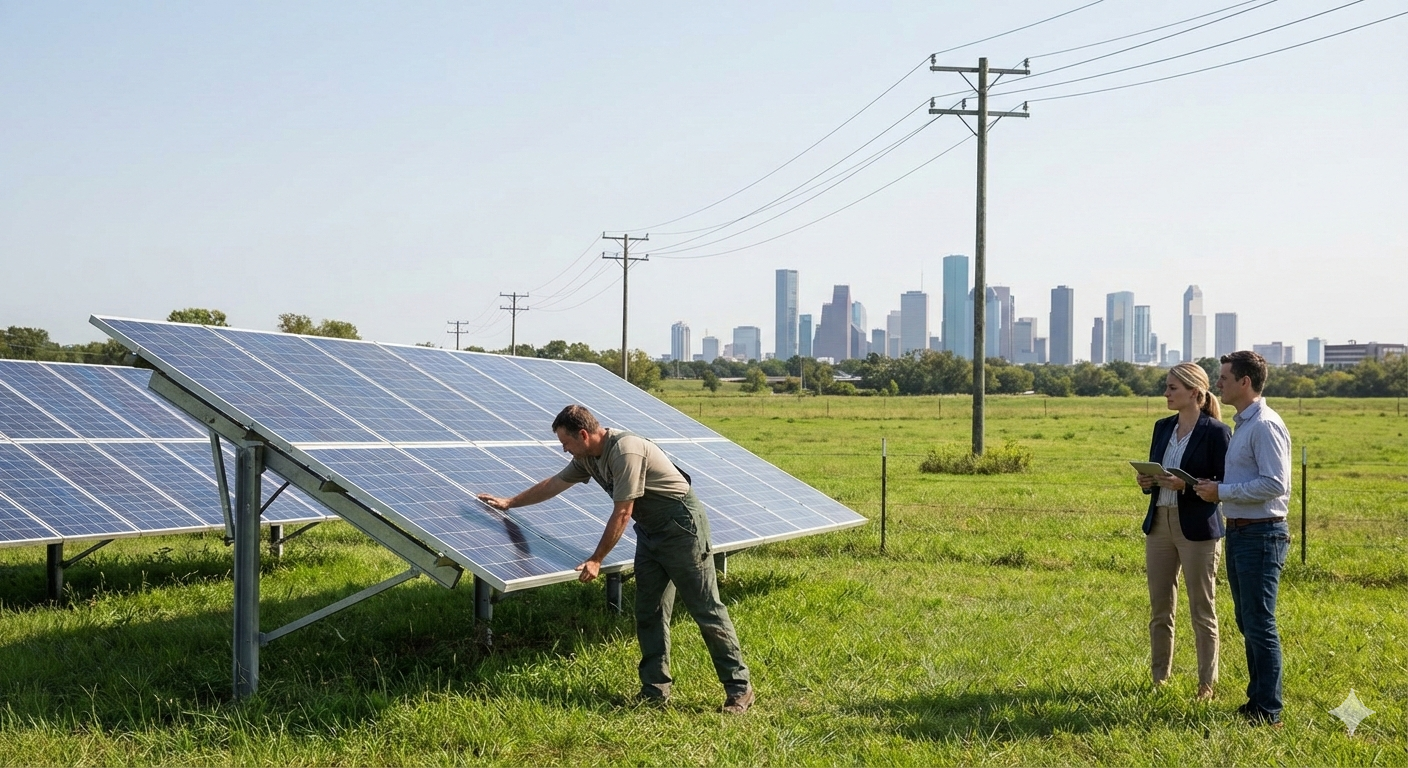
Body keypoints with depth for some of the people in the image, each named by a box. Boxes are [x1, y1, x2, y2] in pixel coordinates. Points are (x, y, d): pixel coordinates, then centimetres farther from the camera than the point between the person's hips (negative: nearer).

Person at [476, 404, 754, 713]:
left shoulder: (626, 451, -26)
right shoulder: (588, 458, 3)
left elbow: (622, 514, -23)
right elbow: (553, 484, 20)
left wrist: (596, 560, -17)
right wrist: (509, 503, 30)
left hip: (681, 525, -9)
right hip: (649, 530, 9)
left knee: (707, 611, -6)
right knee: (648, 614, 6)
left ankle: (739, 689, 0)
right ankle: (654, 690, 11)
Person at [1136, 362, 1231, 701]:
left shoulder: (1216, 432, -9)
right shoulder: (1163, 427, 11)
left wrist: (1185, 485, -23)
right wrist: (1147, 481, -3)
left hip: (1197, 529, -6)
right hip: (1159, 524, 7)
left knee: (1202, 612, 3)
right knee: (1159, 610, 11)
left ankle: (1207, 684, 12)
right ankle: (1159, 680, 21)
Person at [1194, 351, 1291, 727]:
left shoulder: (1266, 425, -16)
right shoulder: (1242, 424, 15)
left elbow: (1274, 484, -22)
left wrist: (1222, 491, -17)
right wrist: (1216, 487, 7)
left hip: (1261, 534, -10)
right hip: (1238, 532, 10)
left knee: (1260, 625, -5)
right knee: (1247, 623, 16)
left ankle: (1268, 711, 1)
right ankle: (1256, 699, 25)